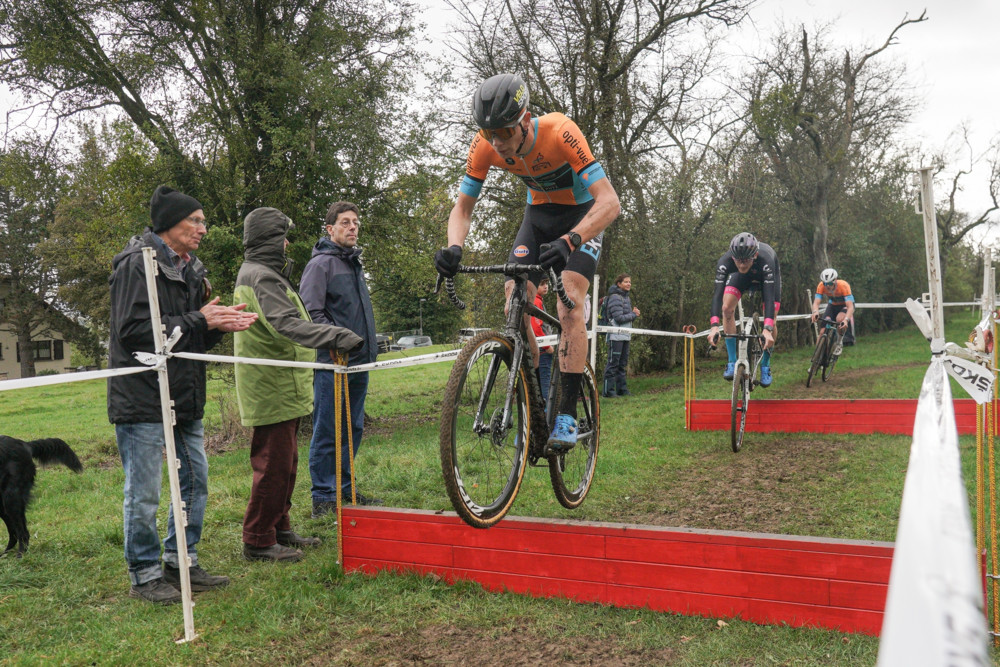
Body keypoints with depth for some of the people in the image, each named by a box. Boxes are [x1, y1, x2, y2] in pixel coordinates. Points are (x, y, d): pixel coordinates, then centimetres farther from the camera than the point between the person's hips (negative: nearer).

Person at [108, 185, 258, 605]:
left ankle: (181, 563, 27)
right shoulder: (137, 264, -11)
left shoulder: (189, 269, 16)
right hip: (142, 397, -9)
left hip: (184, 396, 9)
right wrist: (199, 321, -18)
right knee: (143, 492, 1)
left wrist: (219, 322, -3)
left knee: (195, 480, 13)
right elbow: (133, 328, -21)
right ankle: (145, 575, 14)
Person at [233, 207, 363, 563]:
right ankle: (258, 541, 5)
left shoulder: (258, 273, 19)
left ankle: (280, 529, 27)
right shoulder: (261, 277, -18)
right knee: (273, 465, -5)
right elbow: (287, 324, -32)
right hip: (272, 390, -11)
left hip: (279, 387, 11)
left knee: (284, 463, 17)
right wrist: (335, 336, -41)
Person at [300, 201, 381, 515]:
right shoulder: (321, 263, -8)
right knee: (327, 431, -3)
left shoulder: (354, 262, 19)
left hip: (359, 362, 9)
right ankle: (322, 498, 6)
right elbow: (311, 312, -15)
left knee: (352, 429, 14)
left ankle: (344, 489, 25)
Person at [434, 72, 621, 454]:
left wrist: (569, 241, -56)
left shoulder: (559, 133, -34)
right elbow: (462, 208, -12)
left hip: (583, 214, -4)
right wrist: (454, 248, -34)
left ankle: (567, 415, -16)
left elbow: (609, 202, -39)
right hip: (539, 213, 4)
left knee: (569, 305, -22)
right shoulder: (484, 146, -21)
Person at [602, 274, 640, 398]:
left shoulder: (627, 297, 17)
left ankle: (622, 389, 19)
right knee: (613, 363, -7)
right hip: (616, 335, -9)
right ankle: (608, 391, -3)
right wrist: (634, 314, -7)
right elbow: (619, 318, -17)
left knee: (623, 364, 13)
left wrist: (634, 314, 1)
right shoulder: (615, 297, -11)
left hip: (626, 336, 9)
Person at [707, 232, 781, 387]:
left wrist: (767, 329, -59)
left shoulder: (765, 261, -43)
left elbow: (769, 297, -47)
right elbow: (718, 294, -43)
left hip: (766, 275, -1)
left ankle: (765, 366, 9)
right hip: (741, 276, 2)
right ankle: (732, 362, -11)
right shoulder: (725, 261, -38)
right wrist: (714, 326, -56)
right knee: (727, 308, -22)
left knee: (770, 322, -14)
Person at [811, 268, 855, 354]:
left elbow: (850, 306, -41)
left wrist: (846, 319, -59)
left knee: (840, 319, -34)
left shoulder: (843, 285, -35)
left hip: (845, 305, -3)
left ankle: (840, 341, -9)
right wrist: (815, 312, -57)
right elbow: (816, 302, -34)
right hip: (832, 305, 3)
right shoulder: (821, 286, -27)